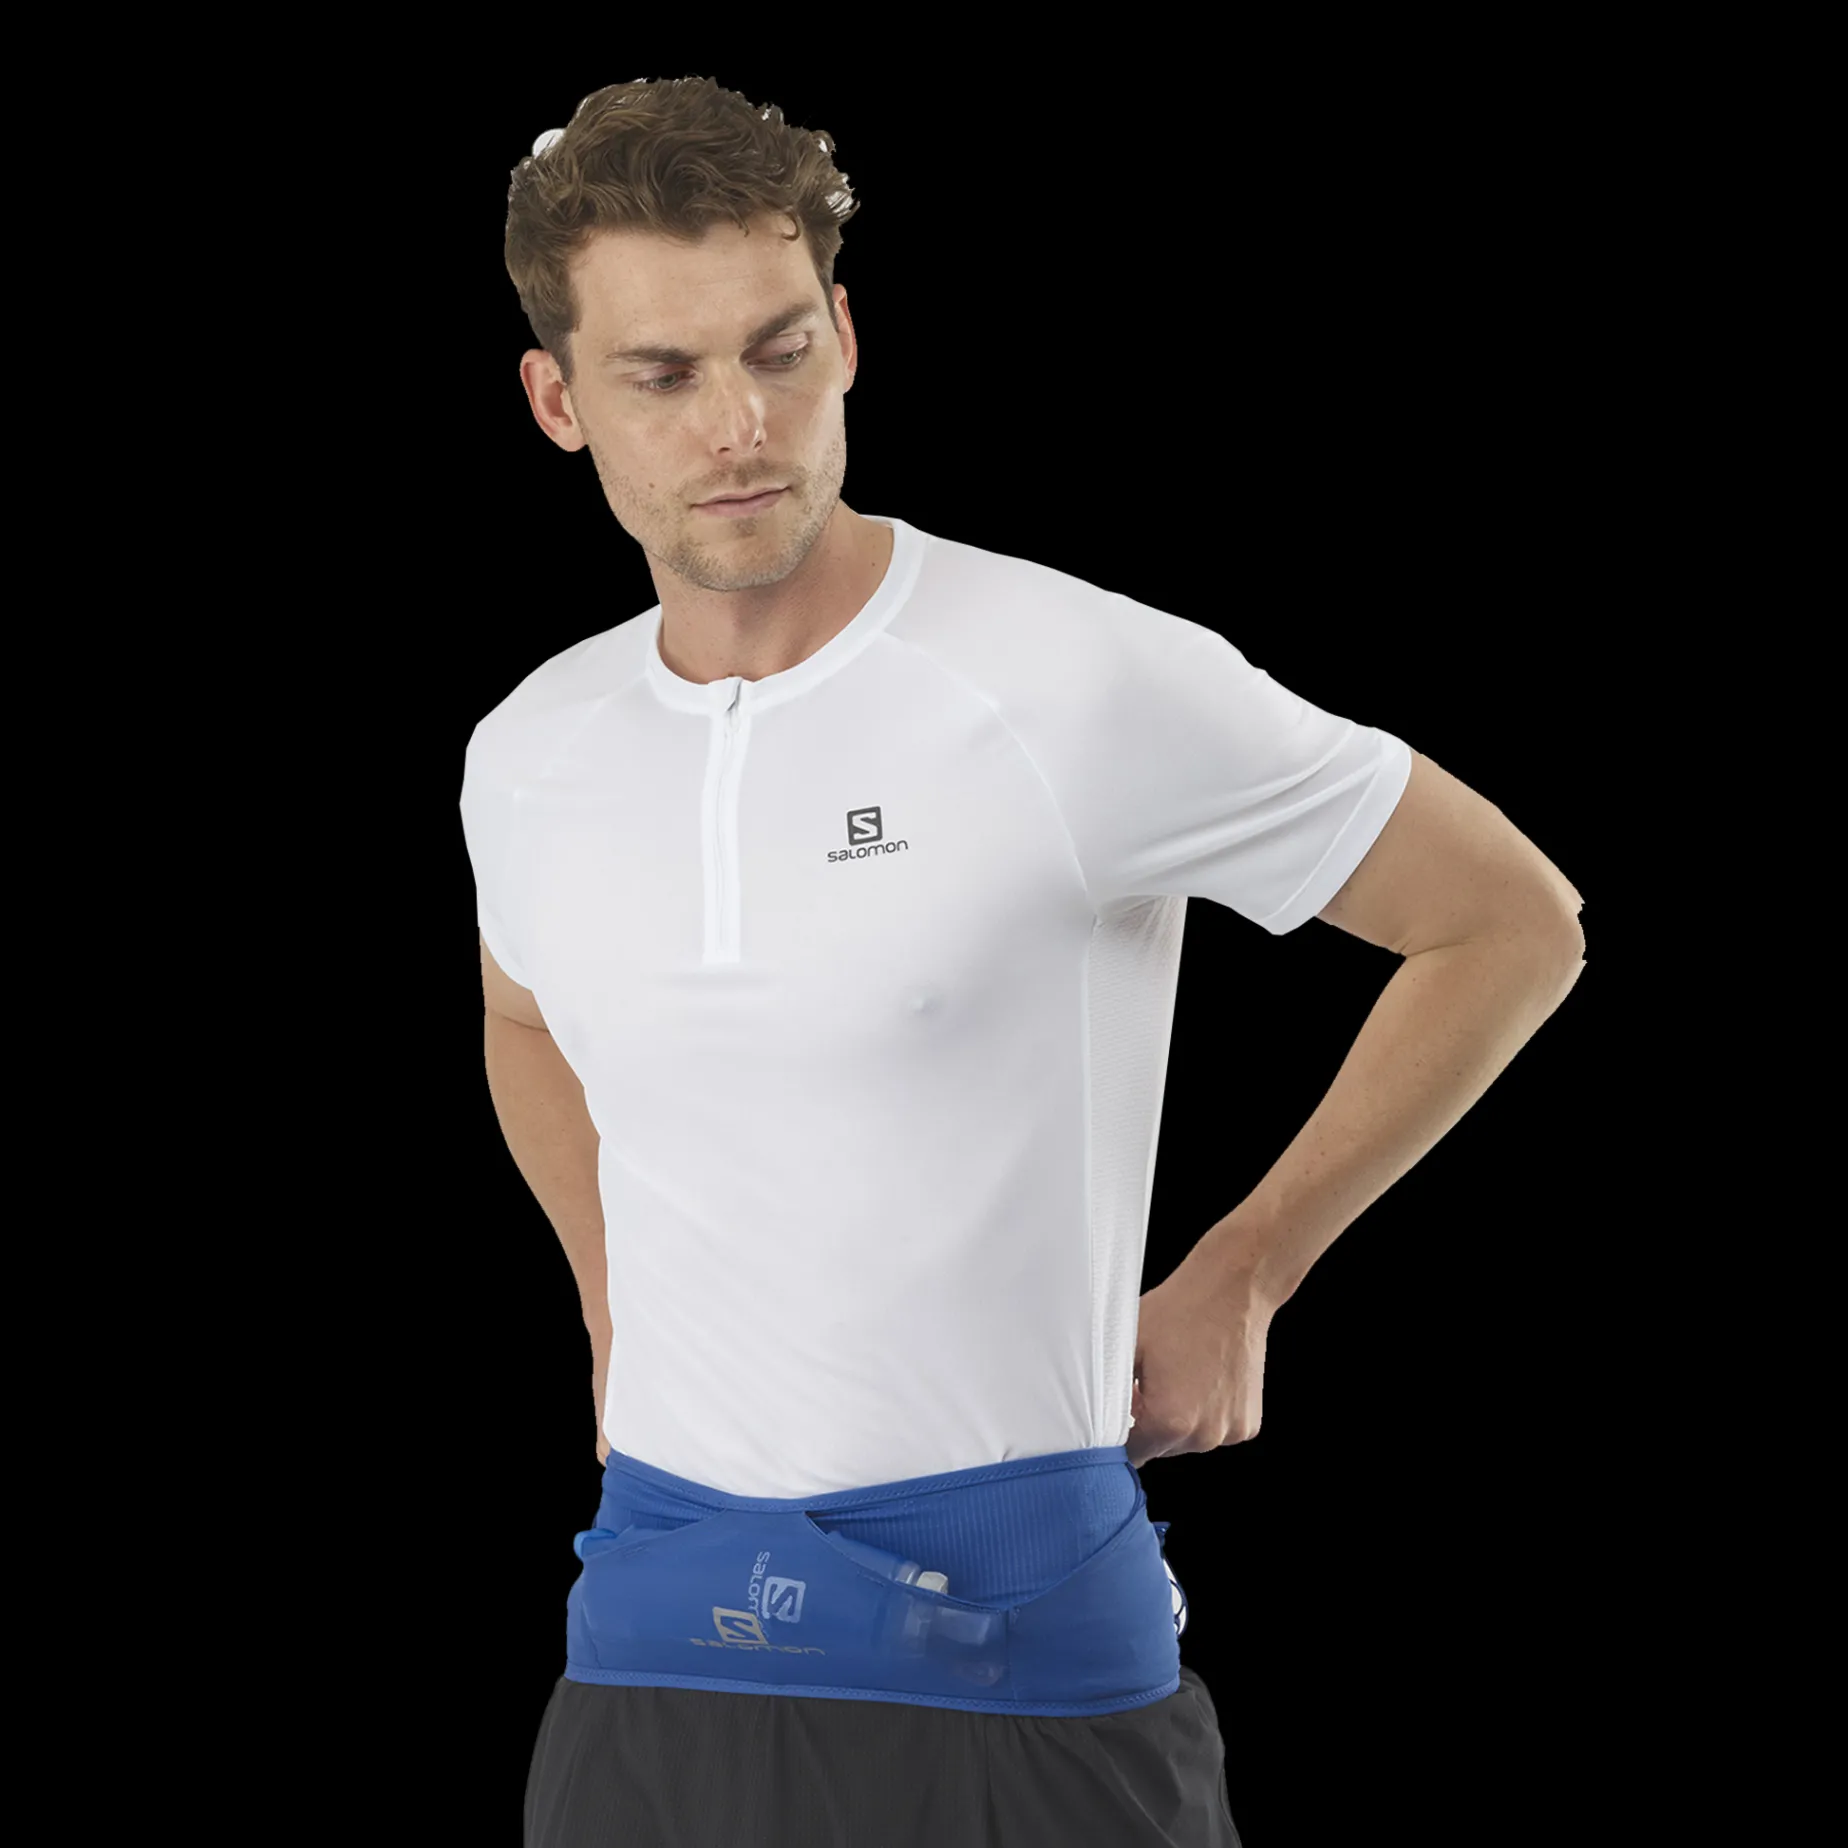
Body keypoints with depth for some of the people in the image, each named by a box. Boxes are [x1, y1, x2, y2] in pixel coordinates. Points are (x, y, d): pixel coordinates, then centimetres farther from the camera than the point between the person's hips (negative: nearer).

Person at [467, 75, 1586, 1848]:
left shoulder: (1091, 688, -12)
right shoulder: (528, 760, 5)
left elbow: (1518, 922, -3)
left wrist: (1241, 1286, 0)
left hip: (1015, 1644, -4)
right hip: (652, 1629, 4)